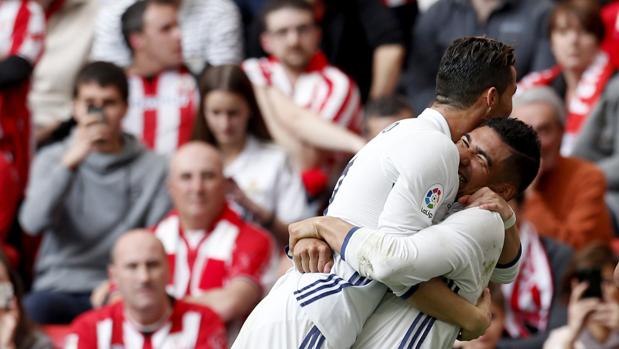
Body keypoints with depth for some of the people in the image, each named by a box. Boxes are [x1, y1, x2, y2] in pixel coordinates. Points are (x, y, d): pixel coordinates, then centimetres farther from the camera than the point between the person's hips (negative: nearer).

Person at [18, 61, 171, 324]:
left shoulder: (152, 168, 7)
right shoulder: (52, 159, 11)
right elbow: (33, 223, -7)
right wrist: (69, 164, -17)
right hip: (61, 289, 1)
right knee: (36, 306, -35)